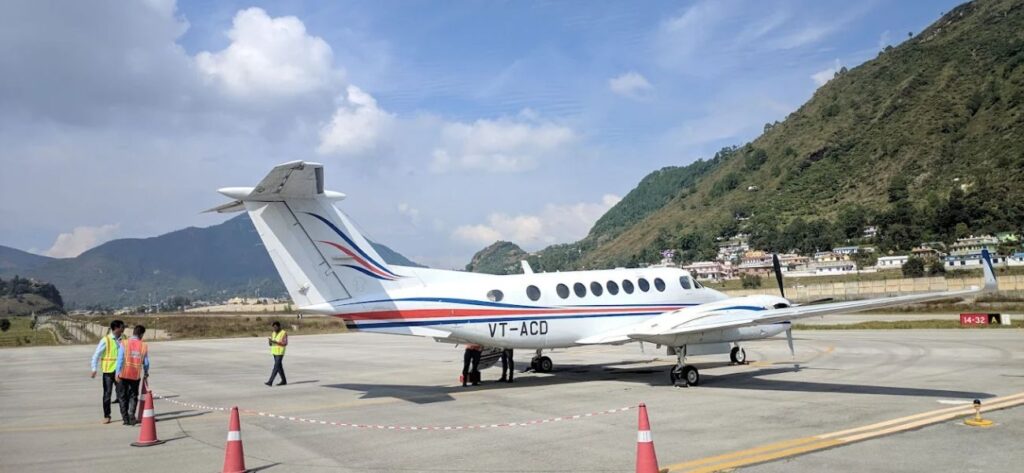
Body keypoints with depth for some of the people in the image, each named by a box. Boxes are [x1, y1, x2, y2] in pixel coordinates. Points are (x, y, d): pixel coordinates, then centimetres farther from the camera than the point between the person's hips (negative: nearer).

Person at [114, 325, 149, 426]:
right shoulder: (144, 346, -3)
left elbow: (120, 359, -10)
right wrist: (146, 373, 20)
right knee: (133, 396, 14)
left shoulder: (124, 343, -7)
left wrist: (117, 373, -6)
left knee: (123, 396, 13)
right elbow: (146, 362, 3)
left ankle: (126, 418, 13)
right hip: (136, 375, 1)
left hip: (124, 374, -1)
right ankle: (131, 415, -4)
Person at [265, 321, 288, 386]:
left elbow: (285, 343, -20)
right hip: (274, 351, 8)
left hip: (280, 352, -8)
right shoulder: (273, 333, 9)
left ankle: (270, 382, -13)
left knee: (276, 367, -11)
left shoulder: (284, 333, -13)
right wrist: (270, 341, -16)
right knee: (279, 366, 12)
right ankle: (284, 381, 21)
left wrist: (275, 342, -26)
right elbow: (270, 344, 9)